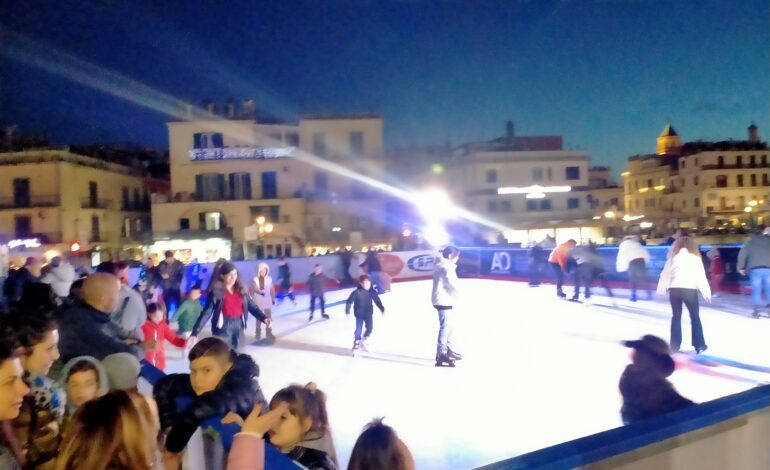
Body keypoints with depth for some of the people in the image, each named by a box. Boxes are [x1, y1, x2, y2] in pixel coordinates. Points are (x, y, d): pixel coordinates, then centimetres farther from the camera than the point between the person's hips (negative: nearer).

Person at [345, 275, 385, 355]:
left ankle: (364, 341, 14)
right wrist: (347, 311, -21)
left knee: (370, 327, -10)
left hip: (368, 313, 3)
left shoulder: (372, 292, -5)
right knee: (358, 330, 1)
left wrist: (382, 309, 5)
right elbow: (349, 301, -14)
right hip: (359, 314, -3)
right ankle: (356, 346, 16)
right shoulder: (357, 292, -17)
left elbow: (377, 300, 4)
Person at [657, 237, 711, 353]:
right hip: (689, 289, -2)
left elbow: (665, 274, 11)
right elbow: (701, 276, 2)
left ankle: (675, 345, 15)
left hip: (674, 289, 2)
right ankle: (699, 345, 16)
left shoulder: (673, 257, 11)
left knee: (676, 316, 15)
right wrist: (706, 292, 6)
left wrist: (661, 289, 18)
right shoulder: (695, 257, 5)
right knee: (695, 317, 14)